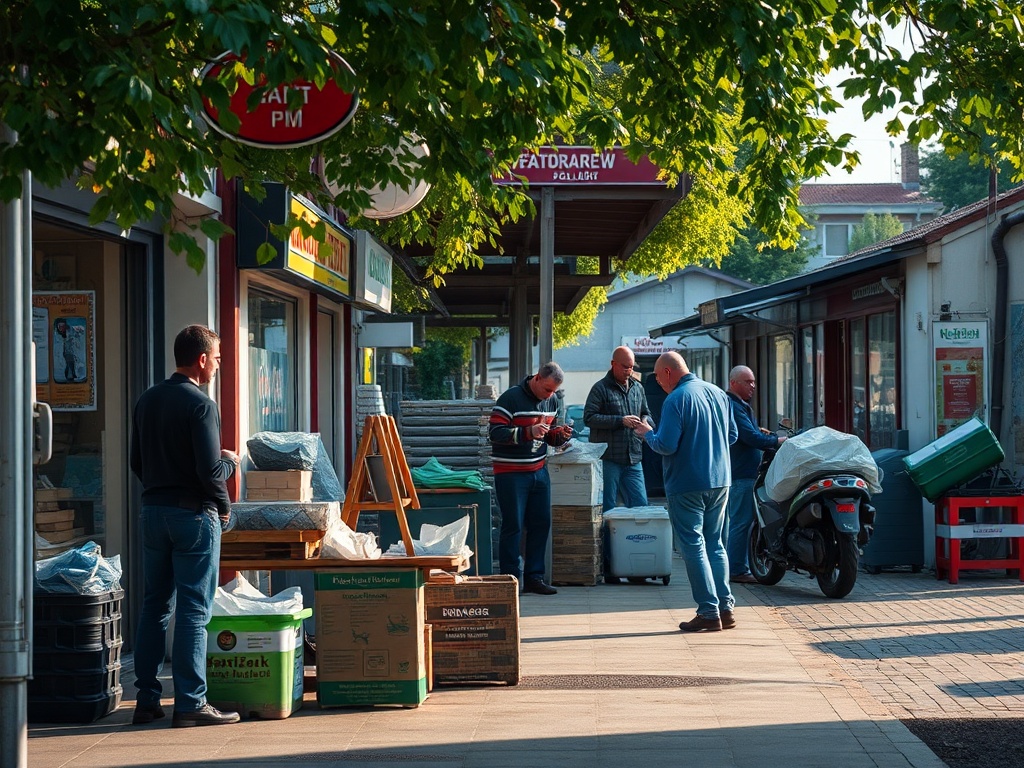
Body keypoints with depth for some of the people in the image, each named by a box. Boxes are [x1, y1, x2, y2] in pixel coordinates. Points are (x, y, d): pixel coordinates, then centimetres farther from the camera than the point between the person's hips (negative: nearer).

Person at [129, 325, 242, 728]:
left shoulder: (147, 400, 9)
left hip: (153, 510, 7)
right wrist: (230, 462, 2)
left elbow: (137, 463, 15)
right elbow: (210, 471, -18)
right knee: (194, 611, -3)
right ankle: (190, 704, -3)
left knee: (153, 606, 12)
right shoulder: (201, 405, -14)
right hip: (193, 514, -7)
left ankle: (146, 700, 14)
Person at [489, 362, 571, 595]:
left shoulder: (551, 401, 10)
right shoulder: (511, 398, -13)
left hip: (538, 471, 7)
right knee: (513, 526, -4)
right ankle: (510, 579, 0)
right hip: (511, 473, -7)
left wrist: (560, 435, -2)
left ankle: (534, 576, 13)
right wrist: (528, 432, -29)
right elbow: (495, 432, -19)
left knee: (541, 524, 6)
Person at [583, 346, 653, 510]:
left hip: (633, 459, 5)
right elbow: (588, 418, -11)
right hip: (607, 459, -5)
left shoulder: (638, 388, 15)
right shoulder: (601, 388, -4)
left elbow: (646, 413, 26)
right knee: (607, 508, -1)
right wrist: (621, 421, -17)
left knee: (640, 505, 4)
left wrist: (645, 421, 0)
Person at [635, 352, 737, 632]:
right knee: (715, 544, 15)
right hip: (720, 482, 7)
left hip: (687, 485, -7)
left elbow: (666, 446, -19)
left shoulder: (675, 400, -15)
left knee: (694, 547, -1)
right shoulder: (717, 393, 8)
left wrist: (648, 433, 0)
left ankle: (709, 613, -3)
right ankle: (726, 608, 13)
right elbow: (732, 435, 15)